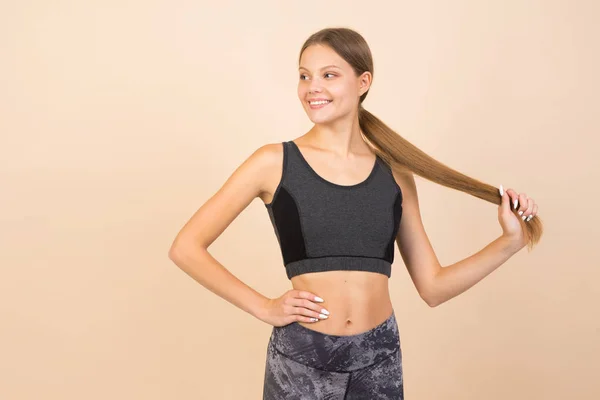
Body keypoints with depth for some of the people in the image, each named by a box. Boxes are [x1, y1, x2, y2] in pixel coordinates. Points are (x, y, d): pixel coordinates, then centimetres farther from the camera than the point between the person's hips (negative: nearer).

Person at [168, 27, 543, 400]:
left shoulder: (395, 173, 3)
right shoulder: (275, 162, -5)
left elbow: (433, 287, 6)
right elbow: (186, 248, -5)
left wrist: (510, 241, -2)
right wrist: (264, 307, -8)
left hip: (379, 359, 3)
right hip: (301, 359, -2)